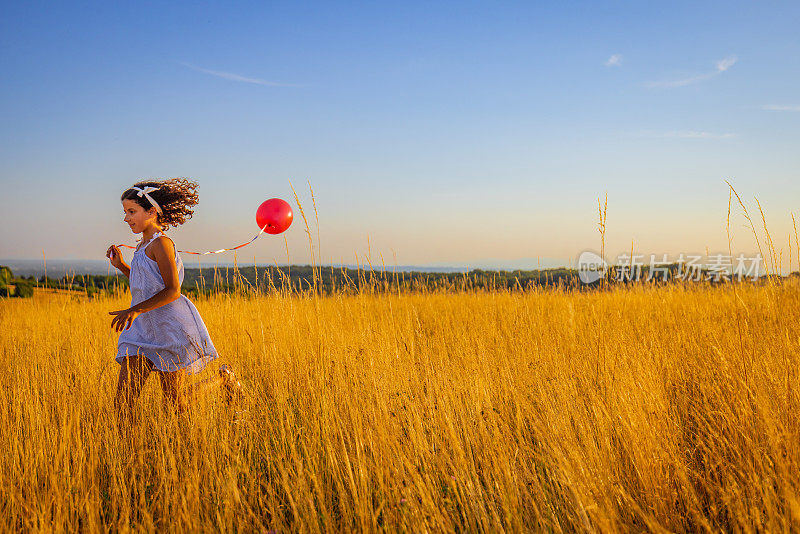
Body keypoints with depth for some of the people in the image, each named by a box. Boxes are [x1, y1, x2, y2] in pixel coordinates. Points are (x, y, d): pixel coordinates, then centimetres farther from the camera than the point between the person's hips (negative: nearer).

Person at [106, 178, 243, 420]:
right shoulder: (144, 245, 15)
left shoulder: (161, 243, -13)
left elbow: (172, 291, -20)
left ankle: (224, 378, 25)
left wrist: (134, 310, -28)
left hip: (171, 328, -8)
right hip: (143, 328, 8)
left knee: (177, 404, 4)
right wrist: (120, 265, 15)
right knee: (123, 402, -3)